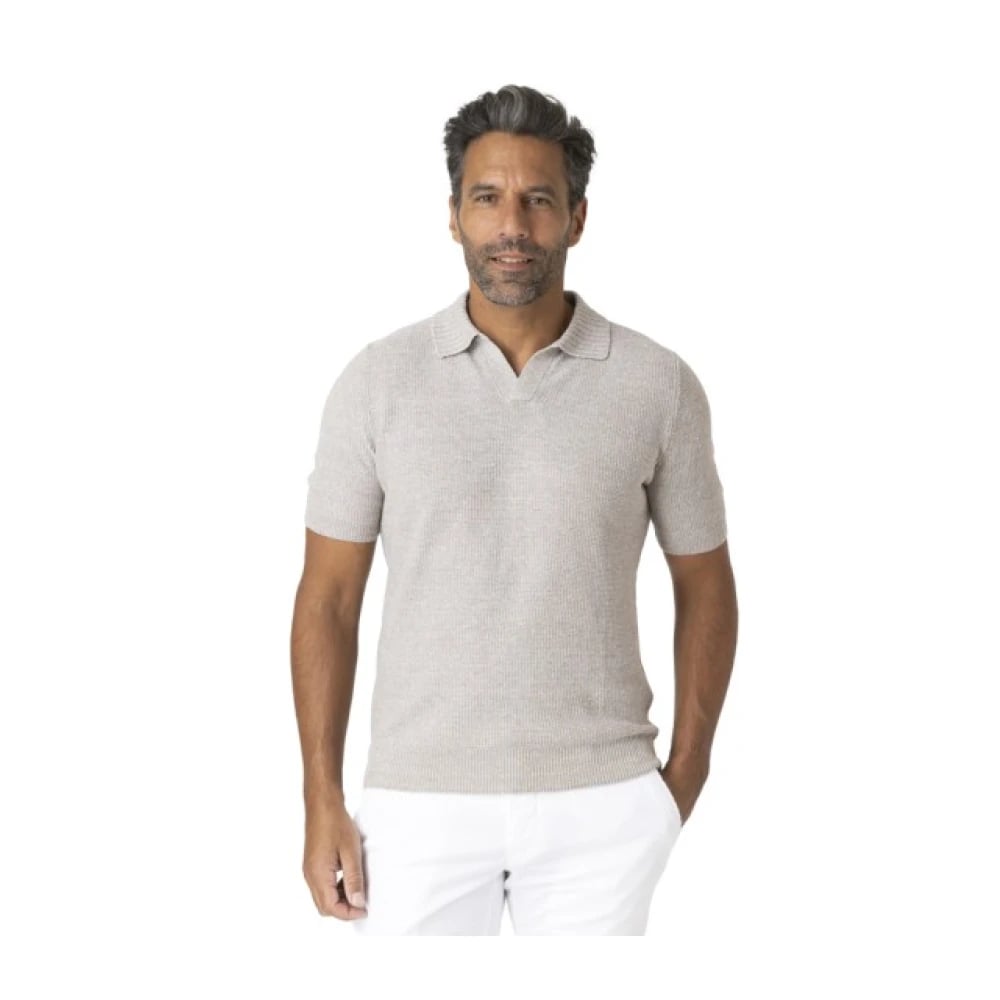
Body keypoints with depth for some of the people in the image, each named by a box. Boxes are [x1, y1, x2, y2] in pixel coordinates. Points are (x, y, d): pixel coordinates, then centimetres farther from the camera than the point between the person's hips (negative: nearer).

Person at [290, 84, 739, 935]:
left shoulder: (659, 385, -3)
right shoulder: (377, 380, -3)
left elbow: (705, 587, 7)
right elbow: (329, 599, 1)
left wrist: (688, 770, 0)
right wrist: (323, 800, -3)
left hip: (599, 805, 0)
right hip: (421, 802, 0)